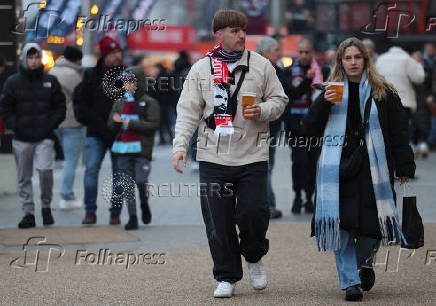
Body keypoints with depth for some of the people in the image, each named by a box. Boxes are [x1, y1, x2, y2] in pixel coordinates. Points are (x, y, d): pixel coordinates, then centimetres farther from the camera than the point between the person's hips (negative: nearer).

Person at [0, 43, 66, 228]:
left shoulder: (51, 81, 6)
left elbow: (60, 107, 9)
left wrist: (50, 125, -4)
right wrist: (16, 126, -7)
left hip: (45, 138, -1)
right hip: (22, 140, 1)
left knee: (45, 170, -17)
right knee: (24, 178, 4)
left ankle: (46, 206, 3)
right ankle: (28, 212, 13)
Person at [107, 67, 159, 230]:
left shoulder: (149, 103, -1)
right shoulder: (119, 103, 13)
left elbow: (153, 125, -10)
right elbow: (111, 127, 16)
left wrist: (131, 123, -15)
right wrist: (116, 121, -8)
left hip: (141, 150, -4)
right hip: (123, 149, 4)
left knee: (141, 181, -11)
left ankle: (144, 205, 20)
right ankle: (132, 217, 7)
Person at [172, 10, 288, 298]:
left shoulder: (261, 65, 5)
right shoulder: (201, 69, 5)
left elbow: (279, 99, 12)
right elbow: (188, 111, 5)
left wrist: (262, 111, -10)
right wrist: (180, 145, -6)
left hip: (252, 155, 0)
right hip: (213, 157, 1)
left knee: (253, 211, -9)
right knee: (218, 221, 1)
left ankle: (254, 257, 21)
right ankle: (227, 276, 14)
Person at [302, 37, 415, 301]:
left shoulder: (383, 92, 6)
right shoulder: (333, 90, 12)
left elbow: (399, 132, 7)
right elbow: (311, 128, 6)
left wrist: (405, 167, 3)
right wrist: (325, 103, -10)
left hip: (372, 167, -1)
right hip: (338, 168, 1)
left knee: (371, 221, -1)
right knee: (341, 224, -7)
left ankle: (365, 263, 30)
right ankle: (351, 282, -1)